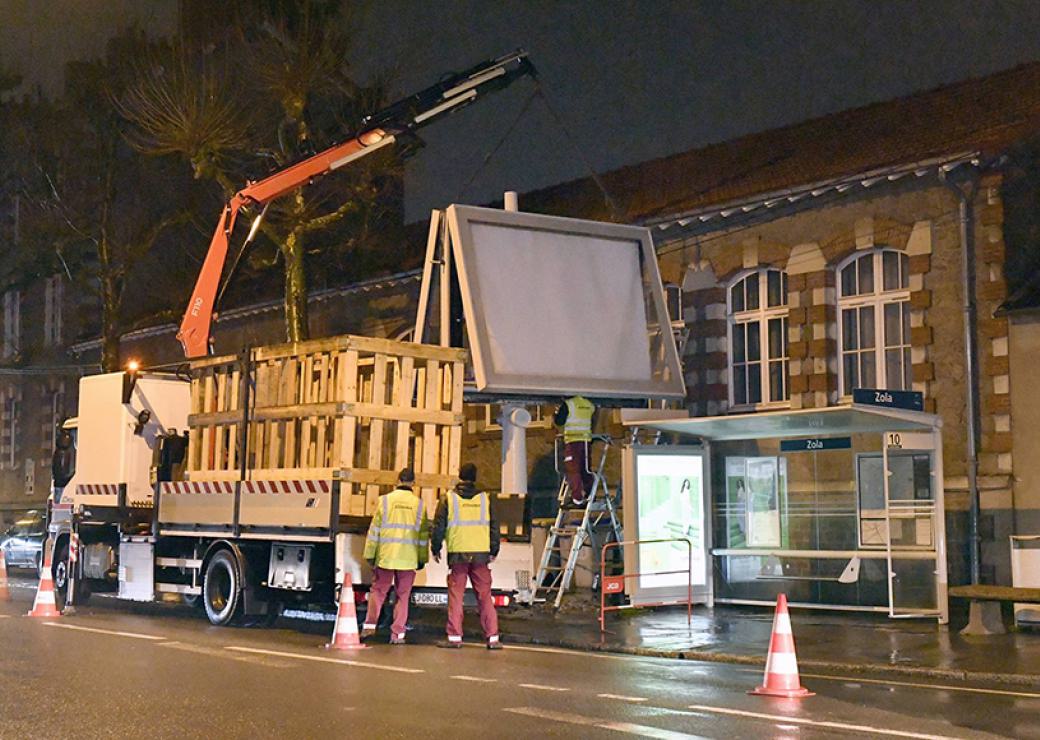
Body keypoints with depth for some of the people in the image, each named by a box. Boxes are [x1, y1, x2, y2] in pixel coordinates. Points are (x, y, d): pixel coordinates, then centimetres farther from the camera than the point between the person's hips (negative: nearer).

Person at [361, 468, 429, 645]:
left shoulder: (385, 500, -1)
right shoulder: (419, 504, 2)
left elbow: (374, 529, 1)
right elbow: (423, 534, 6)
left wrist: (370, 554, 7)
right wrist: (422, 559, 14)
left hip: (385, 556, 0)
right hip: (408, 558, 0)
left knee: (378, 591, 11)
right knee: (403, 596, 7)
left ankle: (370, 625, -1)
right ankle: (397, 634, 5)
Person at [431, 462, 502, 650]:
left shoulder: (449, 498, 0)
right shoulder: (485, 498, 5)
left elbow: (438, 526, 1)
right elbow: (494, 527, 10)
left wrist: (436, 549, 13)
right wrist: (494, 551, 20)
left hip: (457, 554, -1)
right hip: (481, 554, 2)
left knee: (455, 596, 4)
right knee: (485, 597, 5)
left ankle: (455, 637, 3)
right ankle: (492, 637, 3)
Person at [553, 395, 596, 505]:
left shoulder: (567, 404, -5)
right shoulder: (589, 405, 10)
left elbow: (559, 421, -5)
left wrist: (555, 415, 16)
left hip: (573, 440, -5)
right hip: (586, 440, 6)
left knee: (572, 470, -3)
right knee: (585, 469, 14)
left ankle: (577, 498, -9)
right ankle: (590, 494, 15)